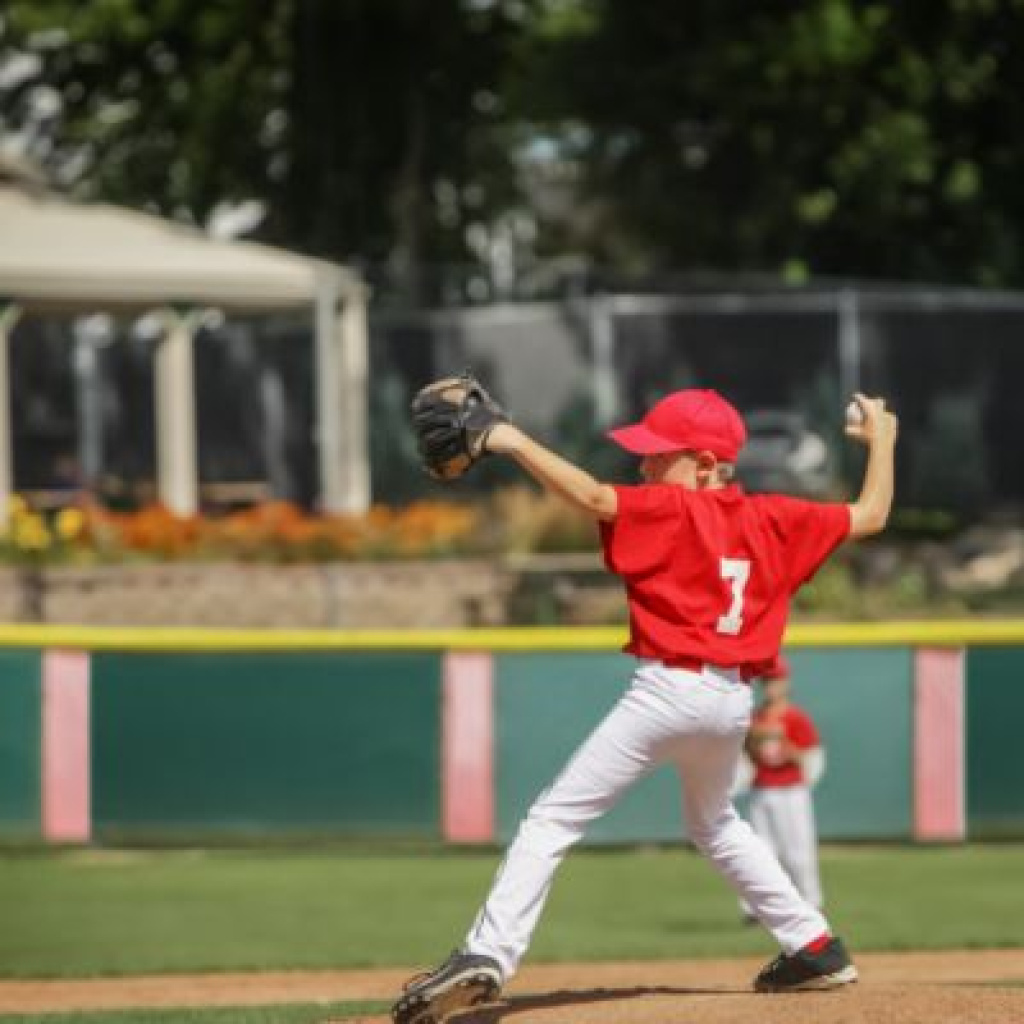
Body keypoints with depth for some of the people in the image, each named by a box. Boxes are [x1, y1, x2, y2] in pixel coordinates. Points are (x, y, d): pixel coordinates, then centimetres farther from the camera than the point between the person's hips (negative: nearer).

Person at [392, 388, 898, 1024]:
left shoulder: (671, 510, -6)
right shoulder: (774, 518, 10)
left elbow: (593, 498, -22)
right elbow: (870, 516, 17)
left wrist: (515, 443, -21)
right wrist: (881, 440, 31)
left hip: (670, 688, -7)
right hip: (735, 700, 7)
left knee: (555, 819, -9)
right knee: (715, 824, 33)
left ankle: (488, 955, -24)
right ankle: (815, 947, 31)